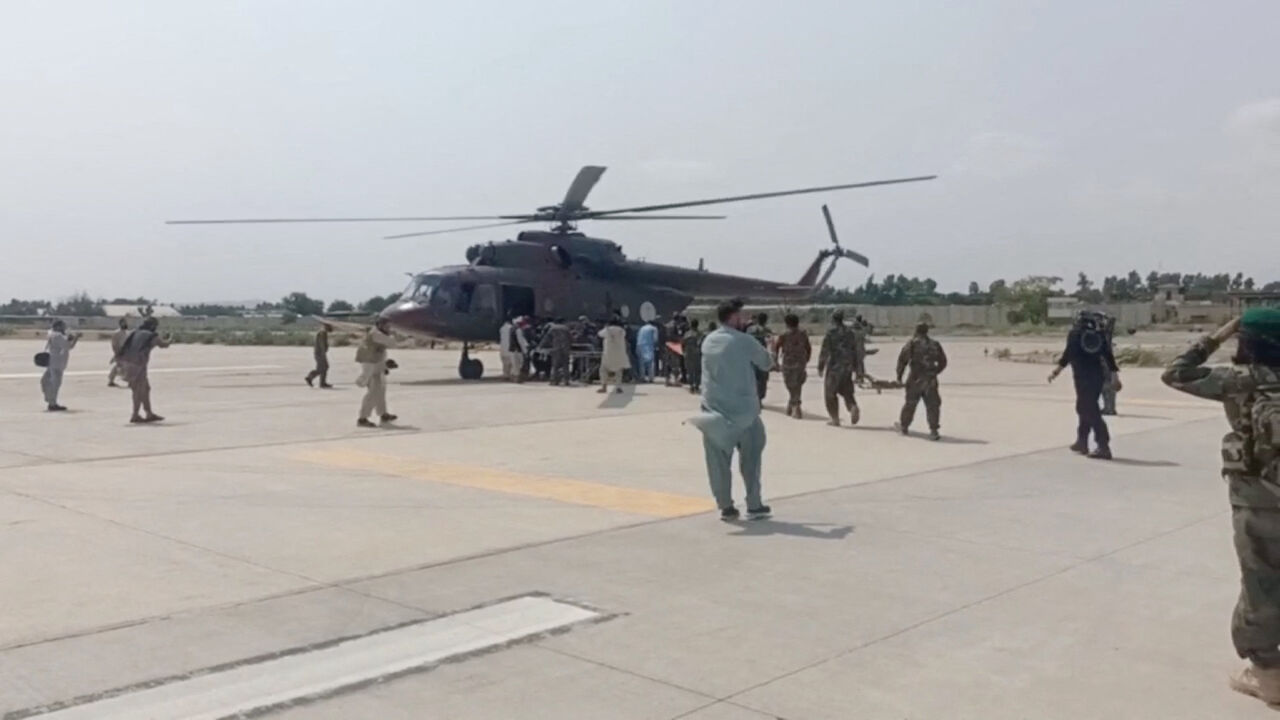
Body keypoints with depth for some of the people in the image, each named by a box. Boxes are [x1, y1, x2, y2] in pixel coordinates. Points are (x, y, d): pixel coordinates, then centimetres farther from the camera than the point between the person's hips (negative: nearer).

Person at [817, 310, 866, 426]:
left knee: (830, 393, 8)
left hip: (834, 366, -4)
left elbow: (824, 351, -10)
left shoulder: (831, 333, -9)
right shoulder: (851, 332, 7)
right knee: (846, 390, 16)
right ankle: (853, 407, -12)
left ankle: (835, 418, 6)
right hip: (847, 367, 4)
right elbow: (857, 351, 8)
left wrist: (820, 367, -4)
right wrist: (859, 369, 14)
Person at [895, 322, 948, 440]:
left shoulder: (912, 343, -2)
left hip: (915, 379, -1)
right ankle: (933, 430, -7)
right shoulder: (935, 344, 7)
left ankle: (904, 426, 30)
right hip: (931, 380, 1)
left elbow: (902, 360, -6)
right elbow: (943, 362, 12)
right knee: (932, 405, 2)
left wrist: (899, 376, 2)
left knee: (910, 403, 14)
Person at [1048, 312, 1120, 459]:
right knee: (1084, 408, 22)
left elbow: (1069, 353, -12)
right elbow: (1108, 355, 9)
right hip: (1097, 376, 6)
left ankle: (1103, 447, -16)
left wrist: (1057, 370, -12)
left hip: (1082, 377, -6)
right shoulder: (1098, 335, 14)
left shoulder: (1074, 334, 0)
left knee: (1091, 412, -8)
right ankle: (1082, 442, 31)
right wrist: (1114, 375, 10)